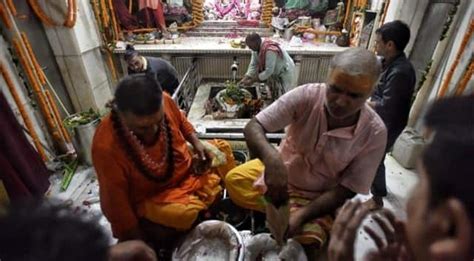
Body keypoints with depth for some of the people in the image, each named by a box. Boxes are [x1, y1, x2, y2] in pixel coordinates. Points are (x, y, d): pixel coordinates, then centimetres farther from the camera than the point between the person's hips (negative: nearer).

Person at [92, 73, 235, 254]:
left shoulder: (164, 101, -20)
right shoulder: (106, 147, -32)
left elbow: (181, 122, 5)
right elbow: (116, 203, -22)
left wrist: (197, 144, -11)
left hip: (187, 170, 6)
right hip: (152, 197, -5)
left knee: (222, 148, 7)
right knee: (183, 215, -32)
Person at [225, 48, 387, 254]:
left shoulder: (374, 133, -22)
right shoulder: (306, 96, -25)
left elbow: (347, 189, -16)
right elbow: (253, 127, -28)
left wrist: (301, 215, -29)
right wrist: (272, 159, -50)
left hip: (319, 196, 0)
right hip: (281, 169, 1)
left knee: (308, 238, -23)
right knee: (234, 180, -15)